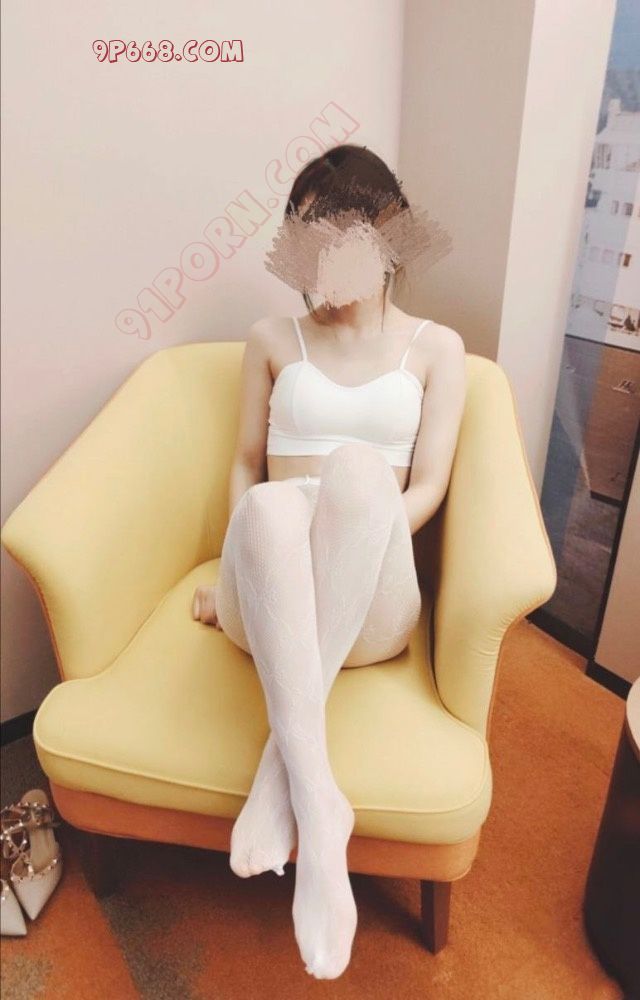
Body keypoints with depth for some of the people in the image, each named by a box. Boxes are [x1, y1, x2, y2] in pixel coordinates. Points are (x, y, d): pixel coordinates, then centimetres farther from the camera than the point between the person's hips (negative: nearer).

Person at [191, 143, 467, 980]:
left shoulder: (436, 347, 12)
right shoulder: (272, 340, 16)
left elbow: (428, 487, 3)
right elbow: (247, 463, 13)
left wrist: (352, 540, -14)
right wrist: (240, 565, -3)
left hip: (370, 603, 0)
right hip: (268, 597, 1)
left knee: (358, 466, -33)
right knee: (272, 507, -34)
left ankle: (282, 765, -31)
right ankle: (316, 798, -36)